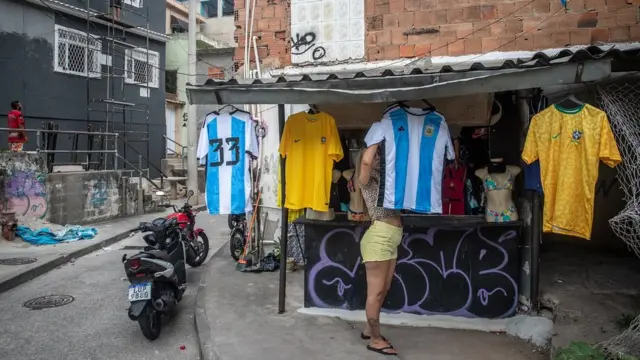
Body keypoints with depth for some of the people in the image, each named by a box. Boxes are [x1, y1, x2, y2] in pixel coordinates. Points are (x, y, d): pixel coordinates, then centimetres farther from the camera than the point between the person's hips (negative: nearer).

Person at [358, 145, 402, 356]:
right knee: (376, 291, -1)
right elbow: (366, 161, -24)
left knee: (384, 289, 16)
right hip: (379, 238, -9)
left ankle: (369, 329, 29)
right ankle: (375, 340, 9)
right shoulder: (367, 180, -3)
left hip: (391, 239, 9)